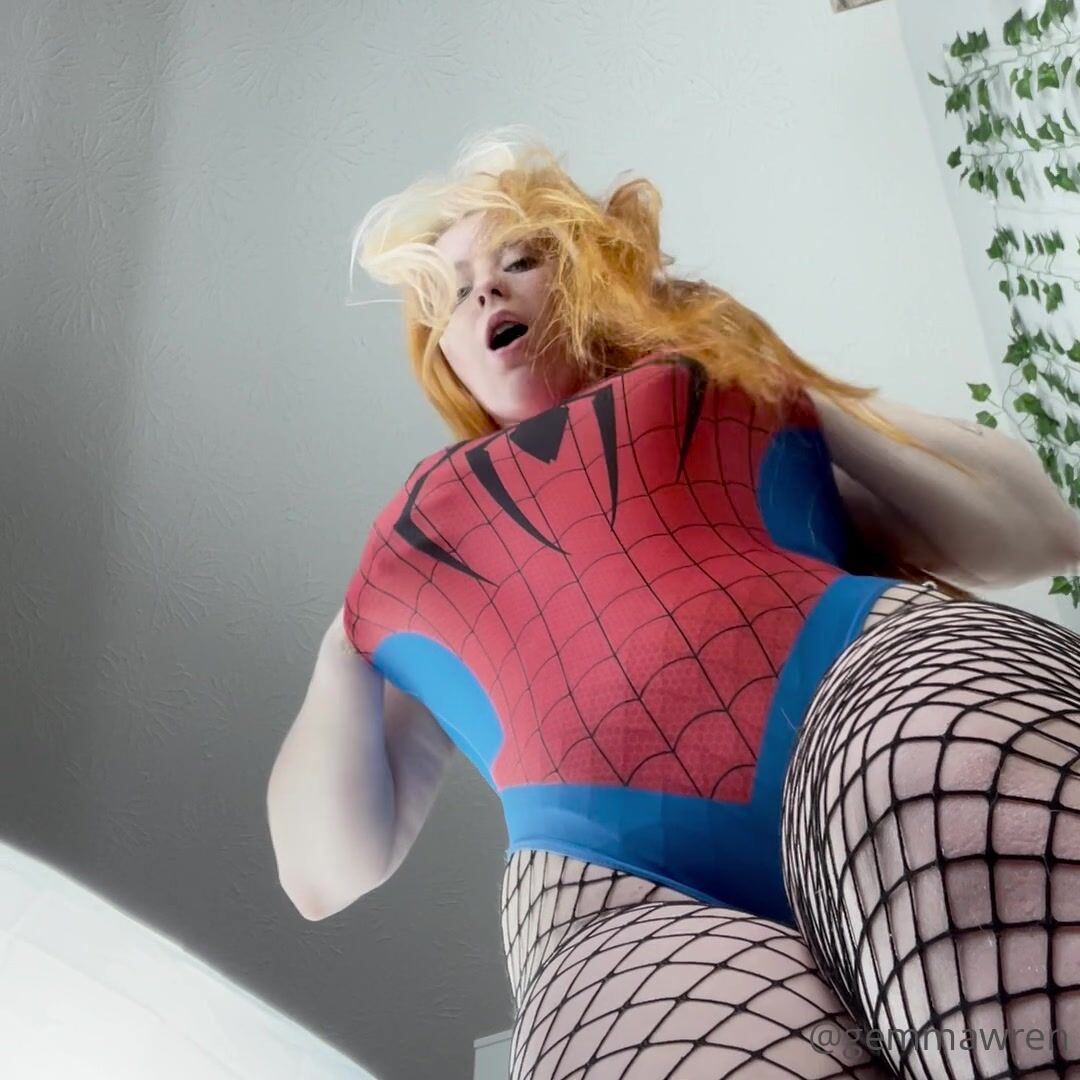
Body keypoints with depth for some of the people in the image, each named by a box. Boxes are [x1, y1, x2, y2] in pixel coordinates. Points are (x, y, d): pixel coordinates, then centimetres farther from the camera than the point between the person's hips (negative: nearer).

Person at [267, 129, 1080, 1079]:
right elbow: (324, 872, 24)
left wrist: (802, 392, 16)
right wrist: (353, 639, 14)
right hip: (626, 897, 0)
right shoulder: (417, 538, 26)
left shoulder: (728, 396, 25)